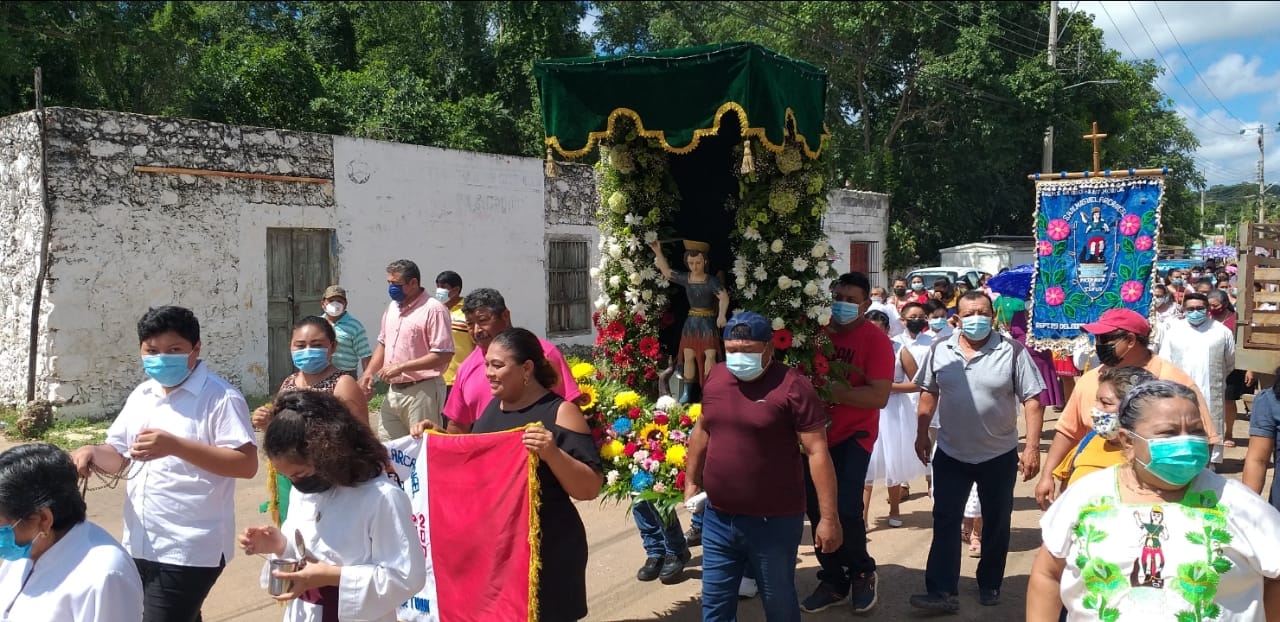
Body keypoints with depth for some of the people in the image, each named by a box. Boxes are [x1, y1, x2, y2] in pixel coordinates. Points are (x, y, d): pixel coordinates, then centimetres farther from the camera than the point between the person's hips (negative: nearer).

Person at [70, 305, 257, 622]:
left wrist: (175, 446, -29)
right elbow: (120, 456, 18)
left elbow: (247, 464, -21)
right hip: (140, 545, 8)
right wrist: (93, 453, -6)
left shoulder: (221, 398, -13)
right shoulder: (141, 395, 11)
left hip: (190, 550, -7)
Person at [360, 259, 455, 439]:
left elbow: (443, 355, -19)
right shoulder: (392, 307, 13)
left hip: (422, 390, -8)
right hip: (394, 390, 8)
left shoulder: (434, 309, -14)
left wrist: (401, 367, -21)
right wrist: (369, 372, 7)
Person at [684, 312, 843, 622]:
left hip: (774, 522, -5)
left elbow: (817, 452, -15)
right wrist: (691, 482, 19)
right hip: (717, 518, 5)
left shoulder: (793, 386, -15)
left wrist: (828, 517, -17)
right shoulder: (716, 377, 3)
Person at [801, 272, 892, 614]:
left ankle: (862, 573, 16)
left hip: (854, 436, -4)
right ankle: (833, 580, 26)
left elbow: (879, 396, -20)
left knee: (845, 509, -12)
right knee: (816, 510, 8)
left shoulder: (876, 340, -12)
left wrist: (834, 391, -27)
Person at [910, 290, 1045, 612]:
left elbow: (1032, 400, -11)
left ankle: (990, 585, 30)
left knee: (996, 523, 13)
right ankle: (942, 592, 3)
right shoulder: (940, 351, -2)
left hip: (999, 455, -1)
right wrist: (922, 434, 8)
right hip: (950, 454, 2)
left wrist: (1032, 447, -15)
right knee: (945, 521, 0)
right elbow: (929, 394, 9)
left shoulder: (1013, 351, -11)